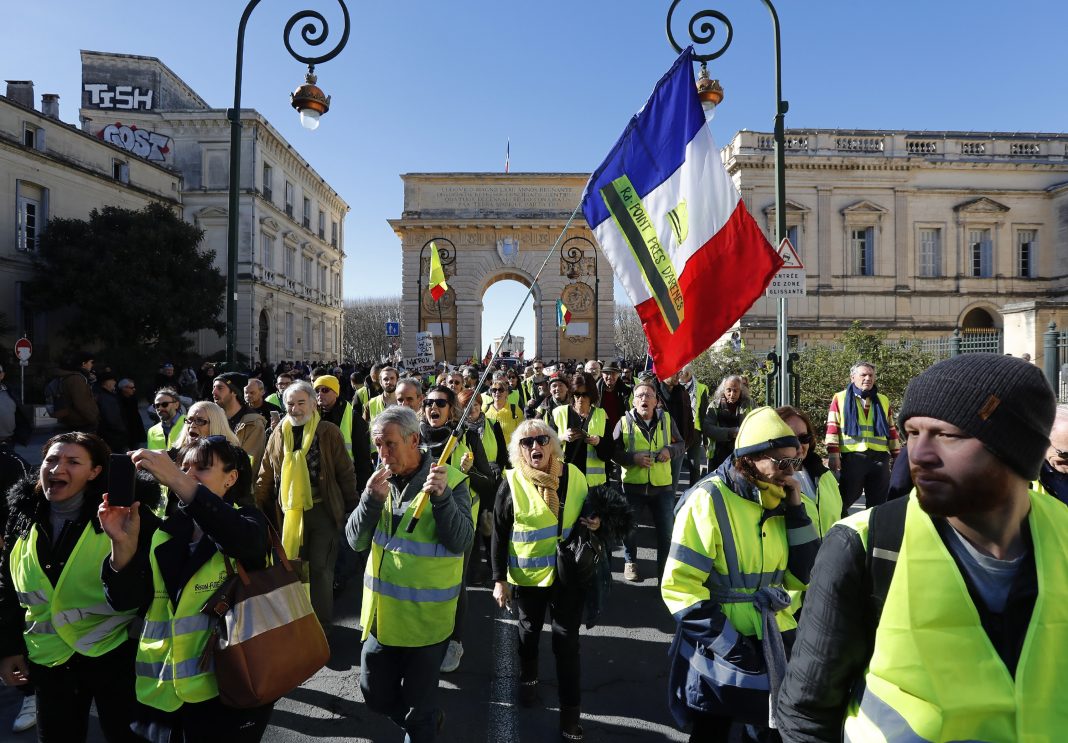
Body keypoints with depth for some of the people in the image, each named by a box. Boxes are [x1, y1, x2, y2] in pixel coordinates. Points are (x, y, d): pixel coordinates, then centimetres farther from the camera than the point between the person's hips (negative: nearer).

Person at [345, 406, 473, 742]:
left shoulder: (451, 480, -14)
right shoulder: (382, 480, 1)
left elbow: (461, 543, -21)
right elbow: (356, 541, -3)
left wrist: (442, 497, -34)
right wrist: (372, 499, -20)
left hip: (425, 615, -5)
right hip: (381, 612, 5)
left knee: (418, 708, 12)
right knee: (375, 694, 21)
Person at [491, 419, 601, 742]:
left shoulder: (573, 475, -5)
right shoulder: (511, 482, -12)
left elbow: (587, 512, 9)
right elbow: (499, 535, -7)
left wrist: (594, 522, -14)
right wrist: (499, 579, -8)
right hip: (527, 575, 0)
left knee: (567, 641, 4)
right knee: (529, 631, 21)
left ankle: (571, 713, 17)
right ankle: (528, 678, 48)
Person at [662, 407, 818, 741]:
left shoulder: (777, 502, 2)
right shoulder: (708, 500, -18)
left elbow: (803, 576, 2)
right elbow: (680, 586, -19)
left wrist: (795, 510, -8)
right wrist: (731, 646, -20)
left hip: (774, 645, 6)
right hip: (719, 655, -5)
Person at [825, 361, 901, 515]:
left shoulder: (883, 400, 15)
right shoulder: (840, 398, 4)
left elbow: (891, 430, 17)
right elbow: (833, 428, -2)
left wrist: (896, 456, 12)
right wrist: (833, 454, -11)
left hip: (879, 458, 3)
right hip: (852, 457, -3)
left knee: (878, 503, 9)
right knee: (843, 499, 3)